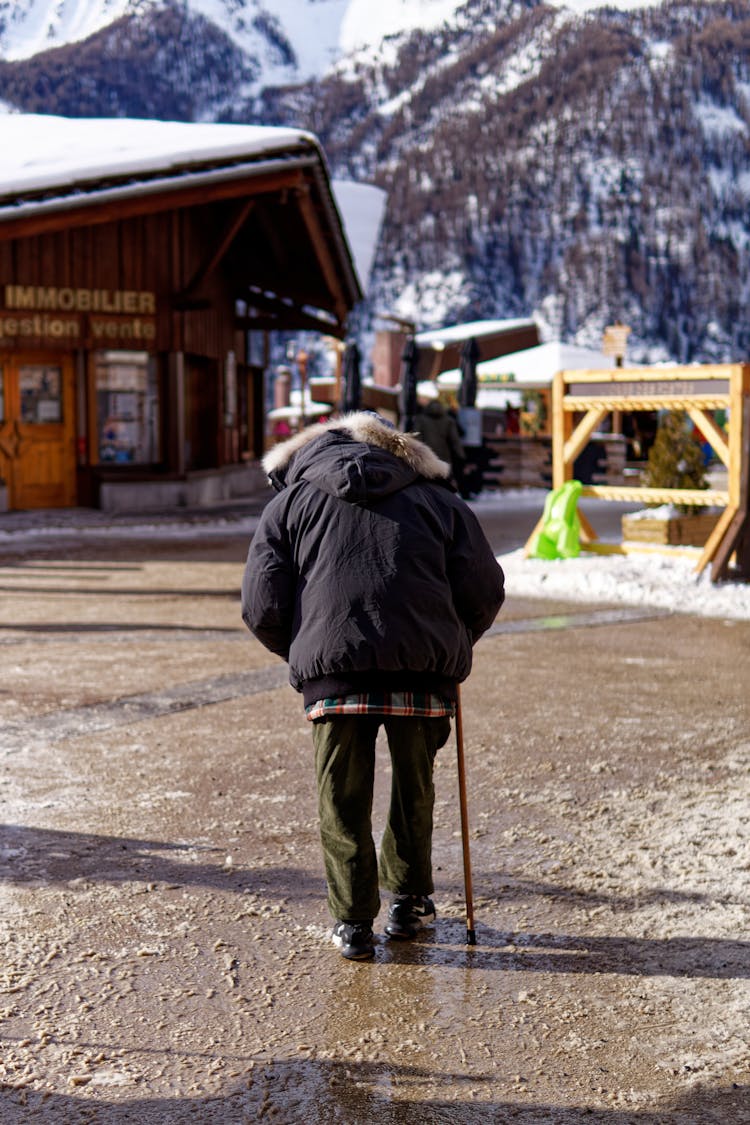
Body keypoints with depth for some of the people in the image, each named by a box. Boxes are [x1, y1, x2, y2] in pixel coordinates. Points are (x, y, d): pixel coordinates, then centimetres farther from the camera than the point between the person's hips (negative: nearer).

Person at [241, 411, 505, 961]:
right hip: (425, 669, 2)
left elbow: (263, 608, 7)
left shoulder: (290, 502, 17)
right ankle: (410, 902, 33)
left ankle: (353, 923, 15)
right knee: (414, 790, 20)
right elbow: (485, 591, 10)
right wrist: (453, 646, 26)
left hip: (334, 672, -1)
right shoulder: (438, 498, 19)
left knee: (343, 801, 11)